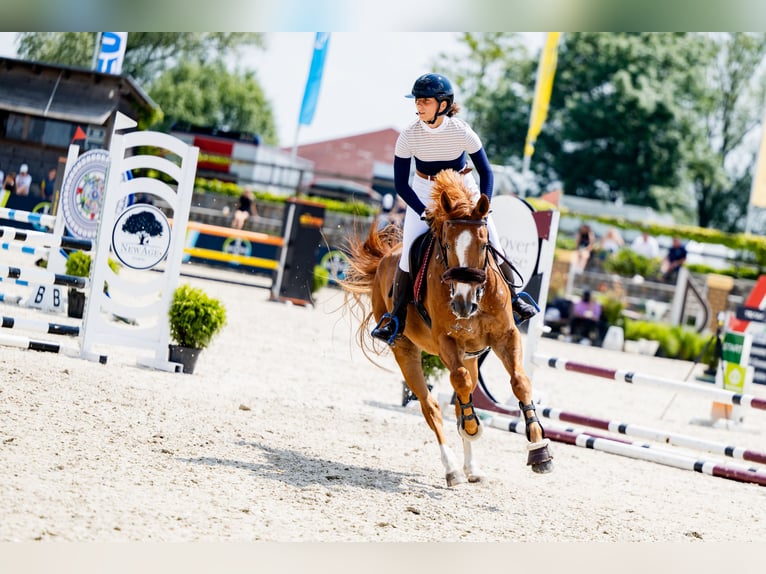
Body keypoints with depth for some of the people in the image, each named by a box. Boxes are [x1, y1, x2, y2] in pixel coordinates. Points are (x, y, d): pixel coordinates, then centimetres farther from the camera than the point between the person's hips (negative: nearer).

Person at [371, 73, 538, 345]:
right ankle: (397, 317, 0)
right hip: (423, 192, 0)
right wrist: (428, 215, -23)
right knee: (410, 252, -13)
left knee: (491, 242, -5)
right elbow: (400, 183, -15)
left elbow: (486, 172, -12)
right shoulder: (409, 136, -20)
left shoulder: (462, 132, -22)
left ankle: (512, 298, 20)